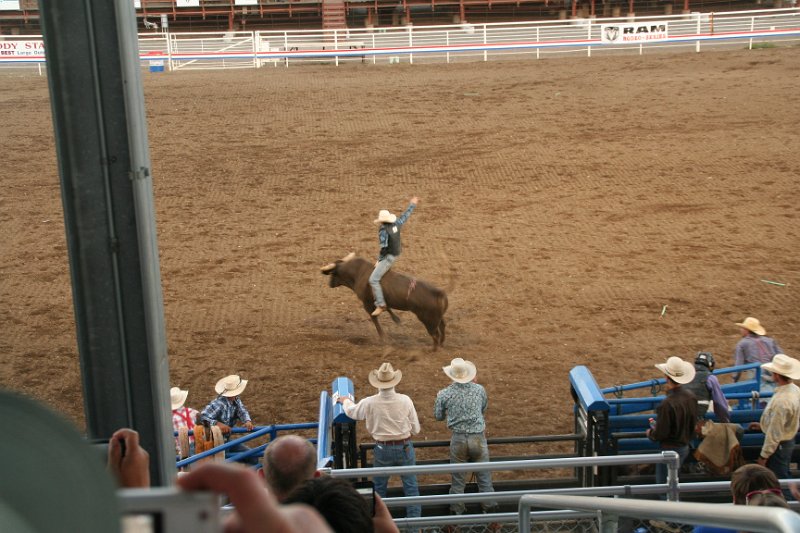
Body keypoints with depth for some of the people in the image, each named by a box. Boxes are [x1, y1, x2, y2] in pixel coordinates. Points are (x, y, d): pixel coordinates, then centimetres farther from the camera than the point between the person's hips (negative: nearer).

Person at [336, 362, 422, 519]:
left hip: (382, 450, 1)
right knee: (411, 487, 12)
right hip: (405, 448, 0)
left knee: (379, 488, 19)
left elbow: (351, 412, 8)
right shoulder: (405, 401, -15)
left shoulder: (369, 403, -15)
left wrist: (345, 401, 29)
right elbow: (416, 429, -5)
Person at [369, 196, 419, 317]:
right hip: (396, 253, 10)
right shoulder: (396, 224, -3)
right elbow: (405, 215, 14)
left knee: (373, 280, -12)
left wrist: (379, 260, -13)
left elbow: (384, 247, -27)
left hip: (388, 257, -10)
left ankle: (380, 305, -17)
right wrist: (412, 204, 29)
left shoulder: (383, 230, -25)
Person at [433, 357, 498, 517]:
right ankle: (490, 508, 20)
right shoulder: (479, 389, -4)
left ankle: (457, 511, 22)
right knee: (484, 476, 14)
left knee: (457, 477, 13)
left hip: (459, 439, -1)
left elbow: (438, 416, 5)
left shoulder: (444, 394, -9)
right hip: (478, 437, 1)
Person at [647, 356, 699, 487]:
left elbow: (660, 433, -22)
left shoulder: (667, 404, -29)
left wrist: (650, 433, -2)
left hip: (670, 450, -8)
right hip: (685, 447, 8)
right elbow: (693, 424, 8)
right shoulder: (691, 397, -5)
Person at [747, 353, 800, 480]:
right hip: (788, 440, 9)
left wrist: (764, 456, -17)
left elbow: (775, 433, -26)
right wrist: (763, 425, 15)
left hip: (778, 445, -9)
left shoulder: (781, 400, -32)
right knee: (784, 476, 23)